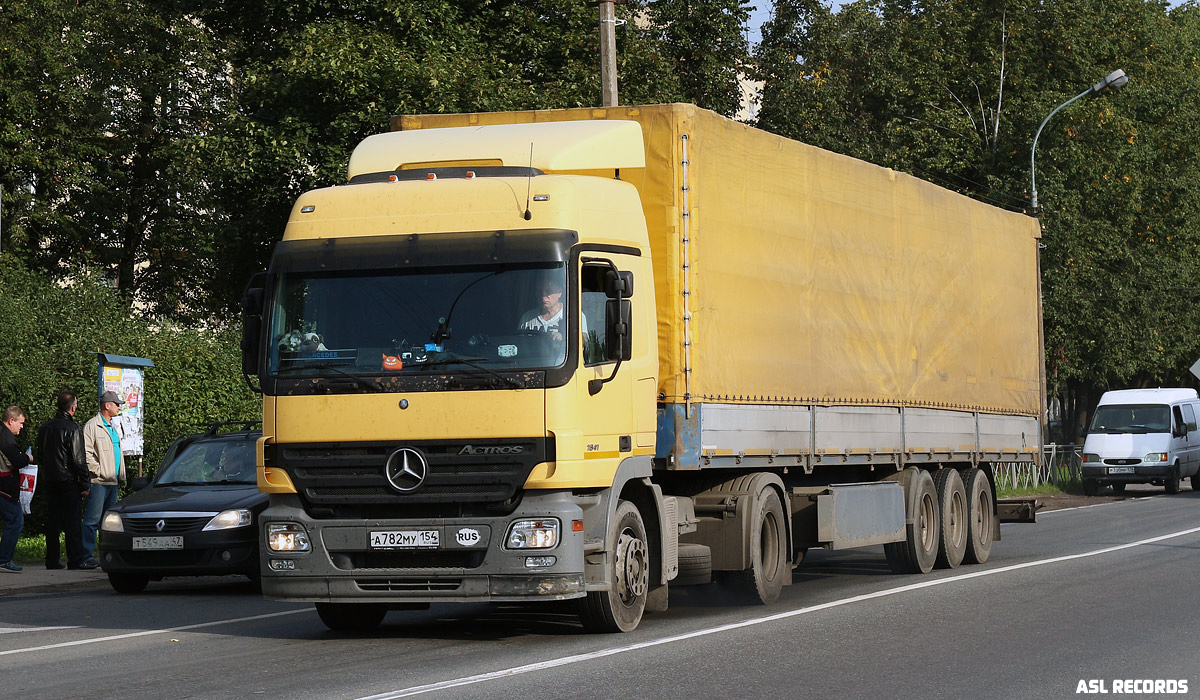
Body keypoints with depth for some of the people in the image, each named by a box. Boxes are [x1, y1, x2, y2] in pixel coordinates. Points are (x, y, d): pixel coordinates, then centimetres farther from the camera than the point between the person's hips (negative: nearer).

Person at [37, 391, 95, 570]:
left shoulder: (45, 427, 10)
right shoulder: (72, 428, -14)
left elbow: (41, 454, 17)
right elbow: (78, 460, -15)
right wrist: (85, 485, -10)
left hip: (51, 480, 7)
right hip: (68, 480, -7)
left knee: (53, 519, 11)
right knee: (73, 519, -4)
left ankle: (52, 559, 12)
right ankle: (76, 559, -5)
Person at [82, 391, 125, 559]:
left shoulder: (112, 428, 21)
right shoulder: (92, 426, -7)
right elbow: (86, 453, -14)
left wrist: (121, 476, 19)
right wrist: (99, 471, -17)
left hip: (113, 482, 9)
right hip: (98, 482, -9)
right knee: (92, 520, -9)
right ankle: (86, 556, -9)